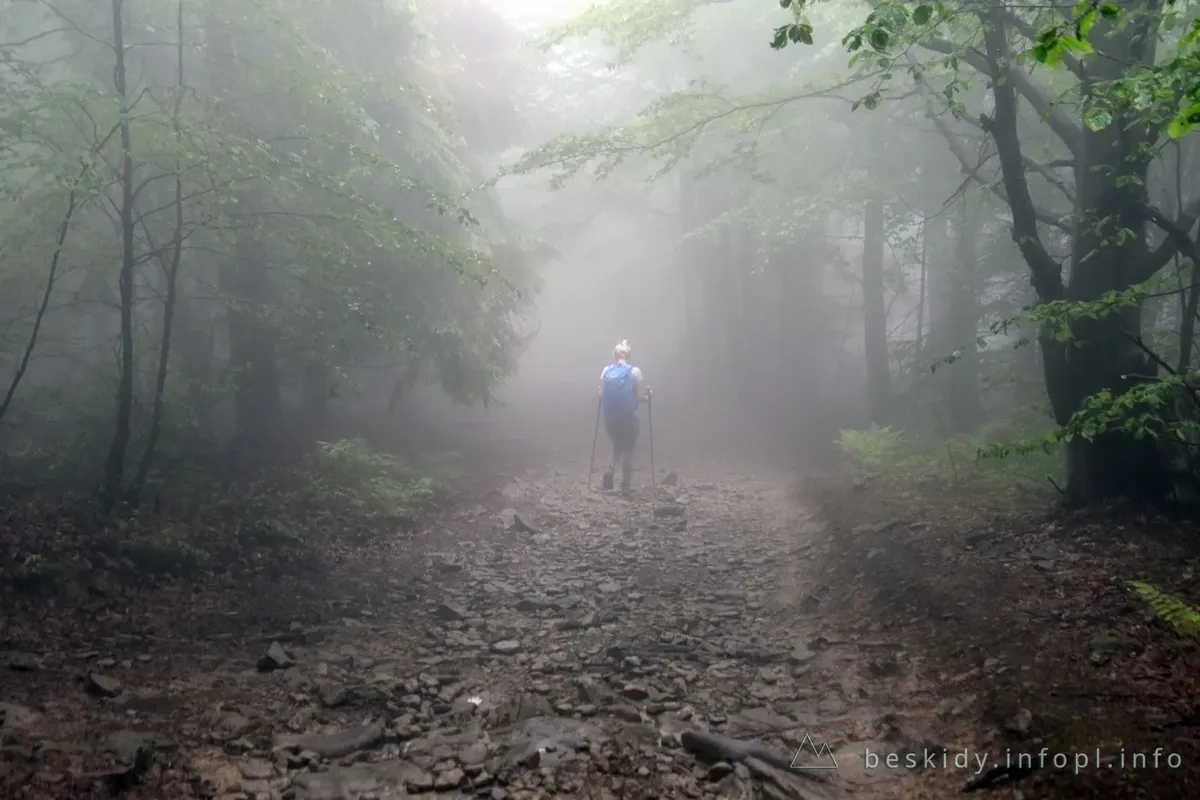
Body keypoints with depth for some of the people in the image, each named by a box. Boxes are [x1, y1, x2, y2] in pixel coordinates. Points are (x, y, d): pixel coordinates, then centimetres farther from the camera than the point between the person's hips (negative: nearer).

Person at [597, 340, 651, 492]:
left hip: (610, 419, 3)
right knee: (628, 451, 15)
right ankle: (625, 485, 15)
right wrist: (648, 396, 12)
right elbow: (640, 398, -8)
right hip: (629, 419, -3)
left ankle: (609, 470, -1)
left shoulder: (606, 371, 0)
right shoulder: (634, 371, -7)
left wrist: (599, 392, 21)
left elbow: (601, 394, -1)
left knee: (617, 447, 24)